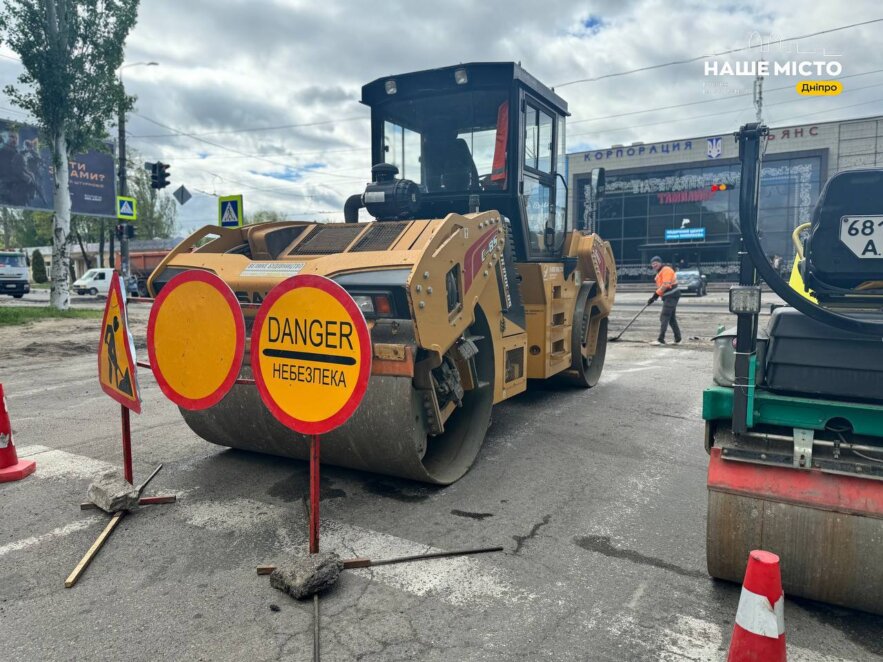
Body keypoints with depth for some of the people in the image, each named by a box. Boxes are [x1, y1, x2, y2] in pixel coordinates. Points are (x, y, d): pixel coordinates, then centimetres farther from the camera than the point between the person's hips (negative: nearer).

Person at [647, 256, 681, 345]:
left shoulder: (666, 270, -12)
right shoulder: (659, 273, 20)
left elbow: (665, 285, -22)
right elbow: (660, 287, 20)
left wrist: (655, 295, -19)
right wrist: (654, 297, 8)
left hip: (671, 296, -10)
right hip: (668, 296, 10)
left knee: (664, 317, -13)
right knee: (671, 318, 14)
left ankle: (661, 339, -16)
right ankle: (677, 338, 20)